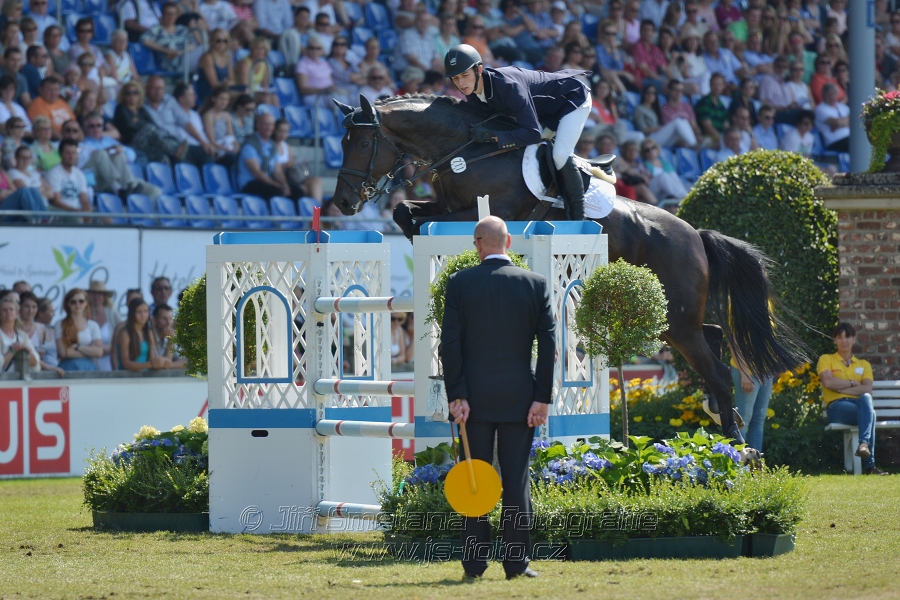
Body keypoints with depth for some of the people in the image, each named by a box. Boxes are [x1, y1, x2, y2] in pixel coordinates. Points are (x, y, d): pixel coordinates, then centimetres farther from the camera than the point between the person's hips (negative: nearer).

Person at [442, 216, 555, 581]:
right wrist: (542, 398, -1)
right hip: (519, 396, 1)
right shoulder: (535, 284, 1)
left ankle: (473, 564, 3)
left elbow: (450, 343, -6)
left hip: (474, 398, -1)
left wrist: (456, 396, -4)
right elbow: (548, 343, -2)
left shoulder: (459, 283, -2)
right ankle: (517, 561, 3)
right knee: (517, 481, 4)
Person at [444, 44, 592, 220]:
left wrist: (491, 136, -45)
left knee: (560, 155, -25)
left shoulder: (507, 85, -39)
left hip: (573, 98, -9)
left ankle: (579, 217, -14)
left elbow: (533, 133, -41)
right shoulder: (473, 94, -13)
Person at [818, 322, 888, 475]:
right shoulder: (826, 359, 17)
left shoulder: (863, 364, 24)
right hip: (836, 407, -3)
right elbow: (828, 382, -6)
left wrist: (841, 387, -6)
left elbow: (867, 390, 3)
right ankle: (869, 465, -48)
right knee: (870, 414, -37)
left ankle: (864, 443, -54)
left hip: (859, 405, 3)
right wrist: (853, 383, 3)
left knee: (866, 399, -39)